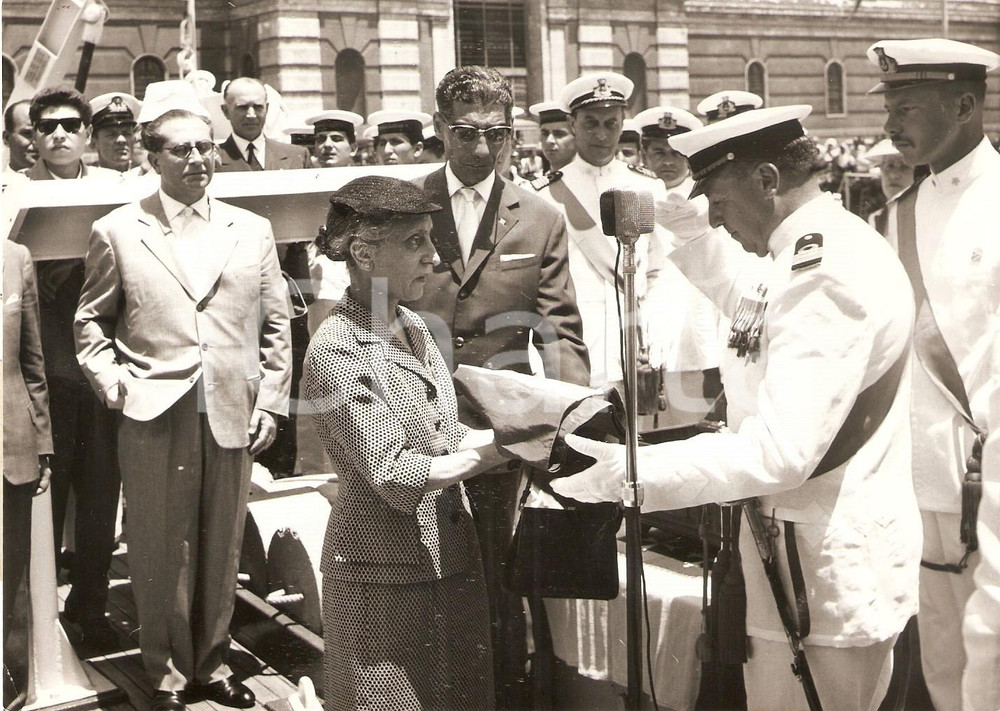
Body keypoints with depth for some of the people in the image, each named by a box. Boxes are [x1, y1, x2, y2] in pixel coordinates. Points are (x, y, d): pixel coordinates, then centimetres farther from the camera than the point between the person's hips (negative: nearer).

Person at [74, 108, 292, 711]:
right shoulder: (117, 232, 2)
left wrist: (271, 402, 3)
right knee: (160, 554, 6)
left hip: (234, 417, 2)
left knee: (222, 551, 12)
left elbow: (276, 325, 9)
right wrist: (114, 386, -5)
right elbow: (91, 321, 8)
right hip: (154, 419, -2)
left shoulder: (253, 230, 9)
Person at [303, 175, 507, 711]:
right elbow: (395, 476, -21)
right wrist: (503, 449, -21)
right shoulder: (337, 351, -17)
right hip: (384, 580, -8)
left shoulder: (411, 326, 7)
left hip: (450, 562, 8)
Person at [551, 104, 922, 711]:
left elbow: (782, 450, -31)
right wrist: (694, 231, 15)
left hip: (824, 580, -10)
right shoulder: (839, 246, 9)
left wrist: (633, 471, -27)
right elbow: (753, 307, 29)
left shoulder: (826, 271, -24)